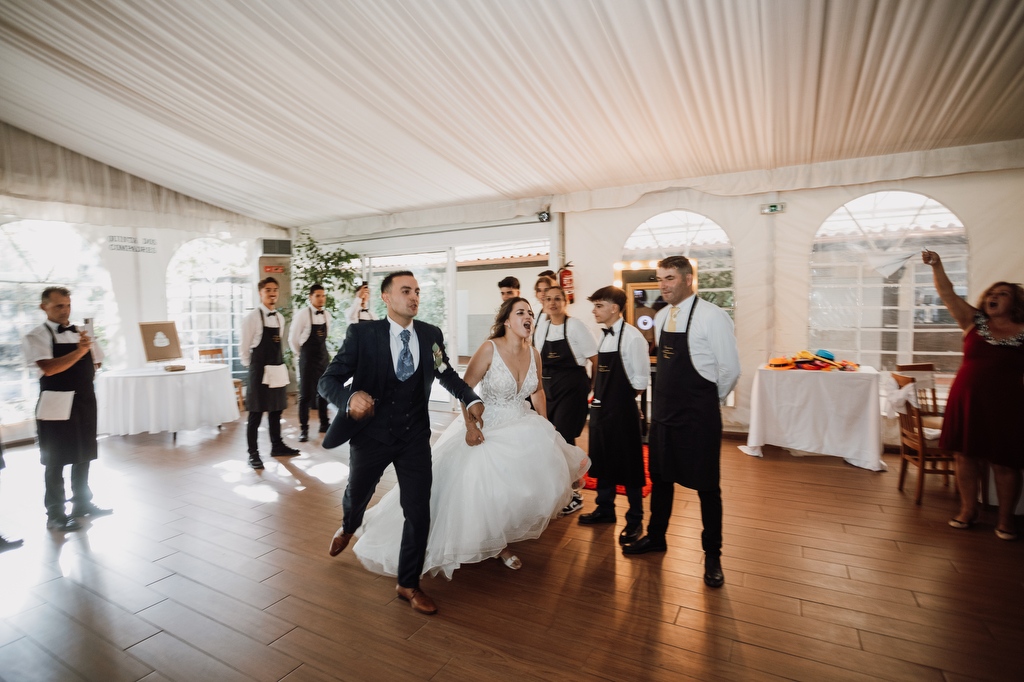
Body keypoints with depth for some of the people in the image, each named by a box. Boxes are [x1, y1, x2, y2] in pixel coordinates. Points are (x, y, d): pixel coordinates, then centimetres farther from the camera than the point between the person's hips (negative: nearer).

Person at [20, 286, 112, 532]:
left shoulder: (81, 333, 11)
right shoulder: (35, 337, -6)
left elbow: (96, 362, 19)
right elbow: (49, 368, -21)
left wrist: (82, 378, 4)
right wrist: (79, 351, -30)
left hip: (85, 403, 5)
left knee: (83, 456, 15)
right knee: (56, 461, 4)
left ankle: (82, 503, 29)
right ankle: (55, 514, 16)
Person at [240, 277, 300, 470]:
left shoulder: (279, 318, 11)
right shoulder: (253, 318, -9)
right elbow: (244, 347, -4)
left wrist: (279, 362, 14)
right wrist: (252, 366, 3)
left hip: (278, 370, 6)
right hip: (260, 371, -6)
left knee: (276, 410, 15)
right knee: (256, 413, 0)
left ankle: (277, 446, 28)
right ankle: (253, 453, 11)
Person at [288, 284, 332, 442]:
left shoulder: (327, 315, 5)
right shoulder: (303, 314, -11)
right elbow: (293, 339, -4)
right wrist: (302, 355, 7)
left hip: (324, 357, 5)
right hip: (308, 358, -5)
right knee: (306, 394, -2)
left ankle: (324, 424, 24)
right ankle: (304, 429, 6)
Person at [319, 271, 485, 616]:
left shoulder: (431, 335, -4)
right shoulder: (362, 334, -12)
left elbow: (448, 374, 11)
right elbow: (328, 380, -13)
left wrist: (472, 400, -7)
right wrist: (350, 397, -36)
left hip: (414, 436, 1)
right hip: (371, 434, 0)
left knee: (419, 511, 0)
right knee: (356, 496, 24)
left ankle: (408, 584, 25)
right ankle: (348, 528, 64)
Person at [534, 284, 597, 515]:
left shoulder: (575, 325, -10)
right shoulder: (542, 325, 7)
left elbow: (596, 359, -7)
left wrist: (593, 386, -4)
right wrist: (540, 387, 12)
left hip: (573, 387, -6)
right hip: (549, 387, 6)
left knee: (563, 439, -8)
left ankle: (574, 495, 11)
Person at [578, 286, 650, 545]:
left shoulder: (632, 336, -15)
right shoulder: (603, 335, 9)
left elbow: (641, 380, -14)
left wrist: (623, 398, -5)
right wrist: (601, 394, 7)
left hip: (622, 408, -8)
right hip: (601, 407, 8)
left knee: (628, 464, 5)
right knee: (602, 460, 17)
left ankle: (635, 519, 21)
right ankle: (605, 509, 35)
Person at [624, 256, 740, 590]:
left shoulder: (712, 316, -14)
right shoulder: (661, 317, 7)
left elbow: (730, 369, -12)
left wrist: (709, 400, 0)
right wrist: (672, 397, 13)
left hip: (698, 415, -6)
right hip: (663, 411, 7)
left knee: (707, 485, 7)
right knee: (660, 476, 18)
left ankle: (712, 555, 27)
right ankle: (655, 537, 38)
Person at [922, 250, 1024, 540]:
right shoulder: (974, 322, 4)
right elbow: (947, 294, -4)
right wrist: (937, 266, -16)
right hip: (966, 401, 2)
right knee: (966, 455, 9)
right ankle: (968, 510, 24)